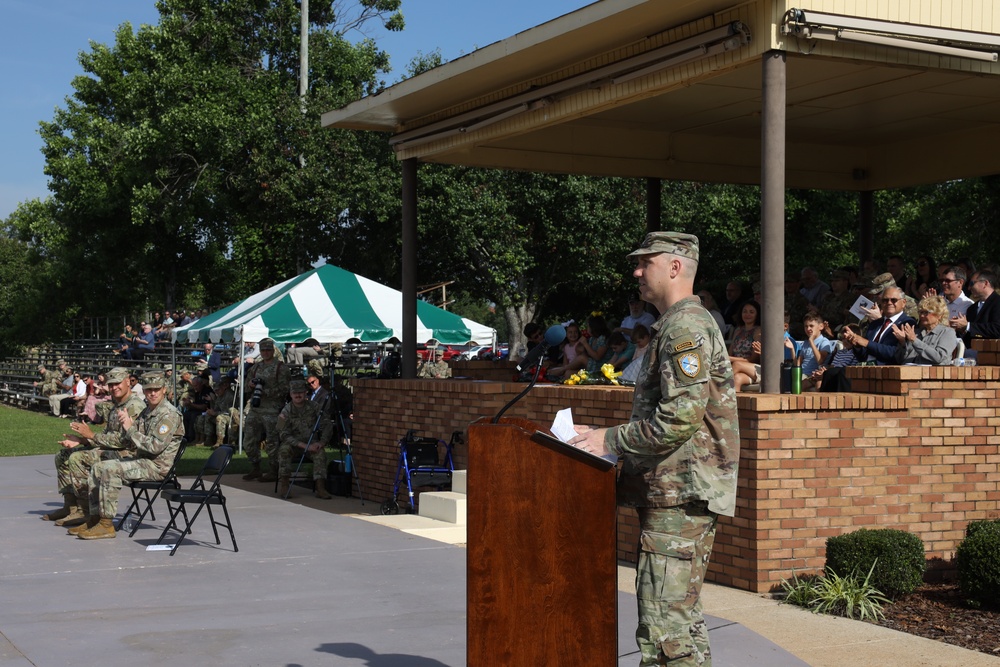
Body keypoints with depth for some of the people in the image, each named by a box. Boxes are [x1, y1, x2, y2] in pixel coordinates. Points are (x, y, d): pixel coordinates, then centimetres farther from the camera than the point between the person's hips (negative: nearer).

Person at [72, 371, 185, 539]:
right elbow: (131, 443, 17)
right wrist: (126, 424, -3)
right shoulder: (147, 412, 16)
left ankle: (106, 524, -21)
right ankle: (95, 517, 9)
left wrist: (131, 429, -18)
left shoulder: (169, 415, -14)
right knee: (98, 467, 8)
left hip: (158, 466, -10)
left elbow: (156, 446, -24)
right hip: (142, 459, 10)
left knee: (110, 470, -24)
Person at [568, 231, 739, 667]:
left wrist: (609, 441, -14)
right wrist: (605, 437, 14)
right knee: (682, 616, 16)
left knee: (663, 626, -12)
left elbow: (680, 419, -23)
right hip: (679, 494, 11)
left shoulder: (685, 327, -13)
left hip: (680, 495, -11)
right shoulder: (687, 323, 20)